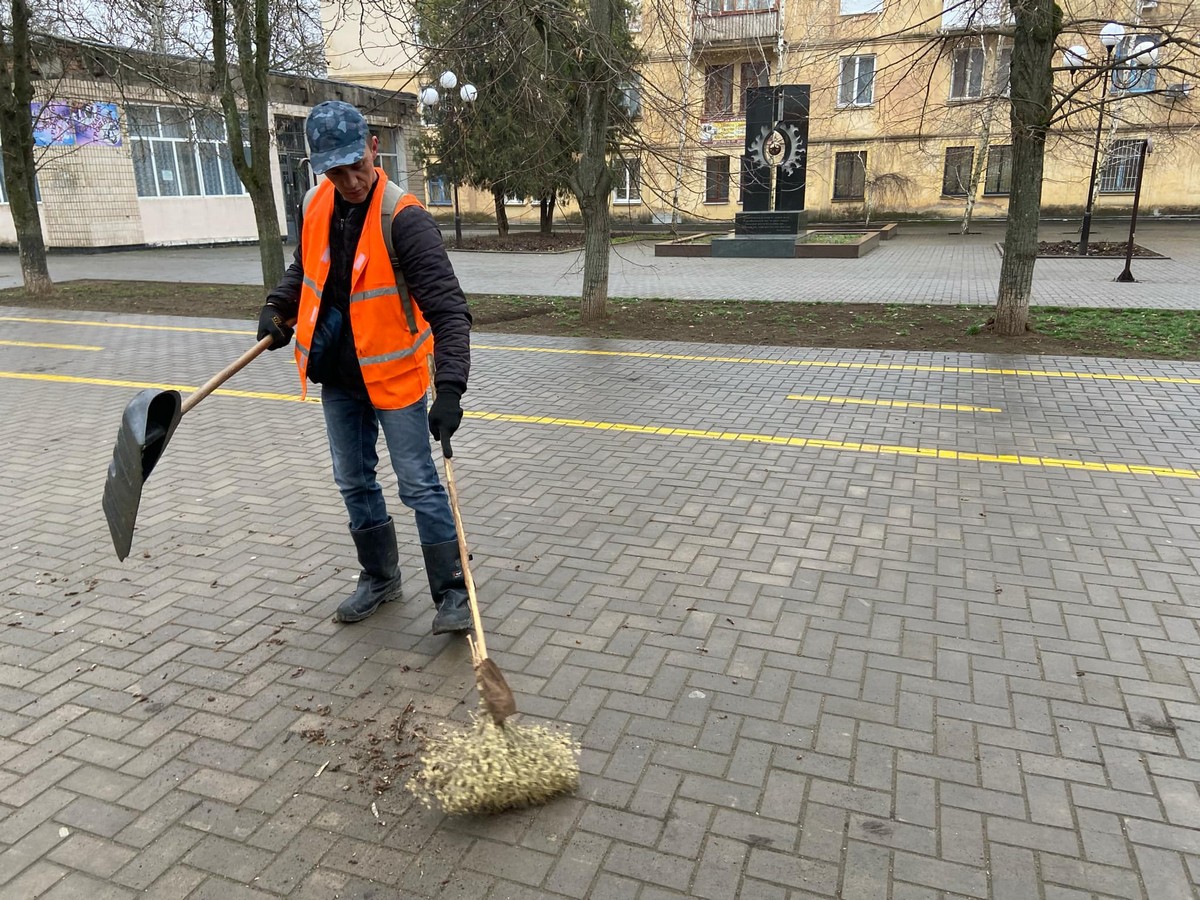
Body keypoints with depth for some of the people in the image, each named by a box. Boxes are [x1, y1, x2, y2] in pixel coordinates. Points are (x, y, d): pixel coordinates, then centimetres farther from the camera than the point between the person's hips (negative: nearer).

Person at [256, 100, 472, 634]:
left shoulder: (403, 218, -21)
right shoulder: (317, 206, 0)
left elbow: (447, 307, -27)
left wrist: (450, 388, -36)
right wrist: (278, 310, 4)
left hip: (394, 374, -7)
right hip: (337, 376, 7)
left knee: (419, 486, -2)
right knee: (354, 483, 15)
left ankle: (451, 593, 10)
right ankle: (380, 578, 33)